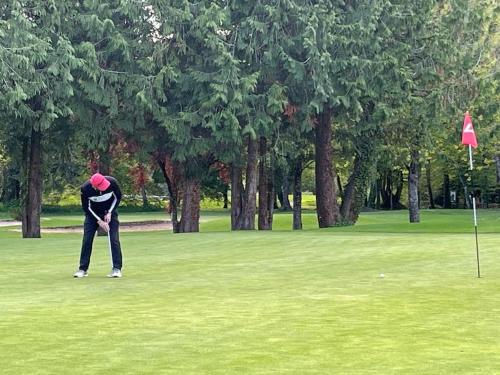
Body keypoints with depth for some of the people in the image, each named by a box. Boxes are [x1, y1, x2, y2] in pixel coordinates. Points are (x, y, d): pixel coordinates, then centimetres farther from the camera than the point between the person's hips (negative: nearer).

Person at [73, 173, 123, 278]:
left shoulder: (112, 182, -29)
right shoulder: (85, 188, -30)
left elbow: (118, 197, -8)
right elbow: (86, 207, -15)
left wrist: (109, 213, -14)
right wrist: (99, 221, -19)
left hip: (109, 211, 0)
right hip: (93, 213, 0)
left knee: (114, 239, -10)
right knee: (87, 240, -4)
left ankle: (117, 269, -6)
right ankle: (83, 269, 6)